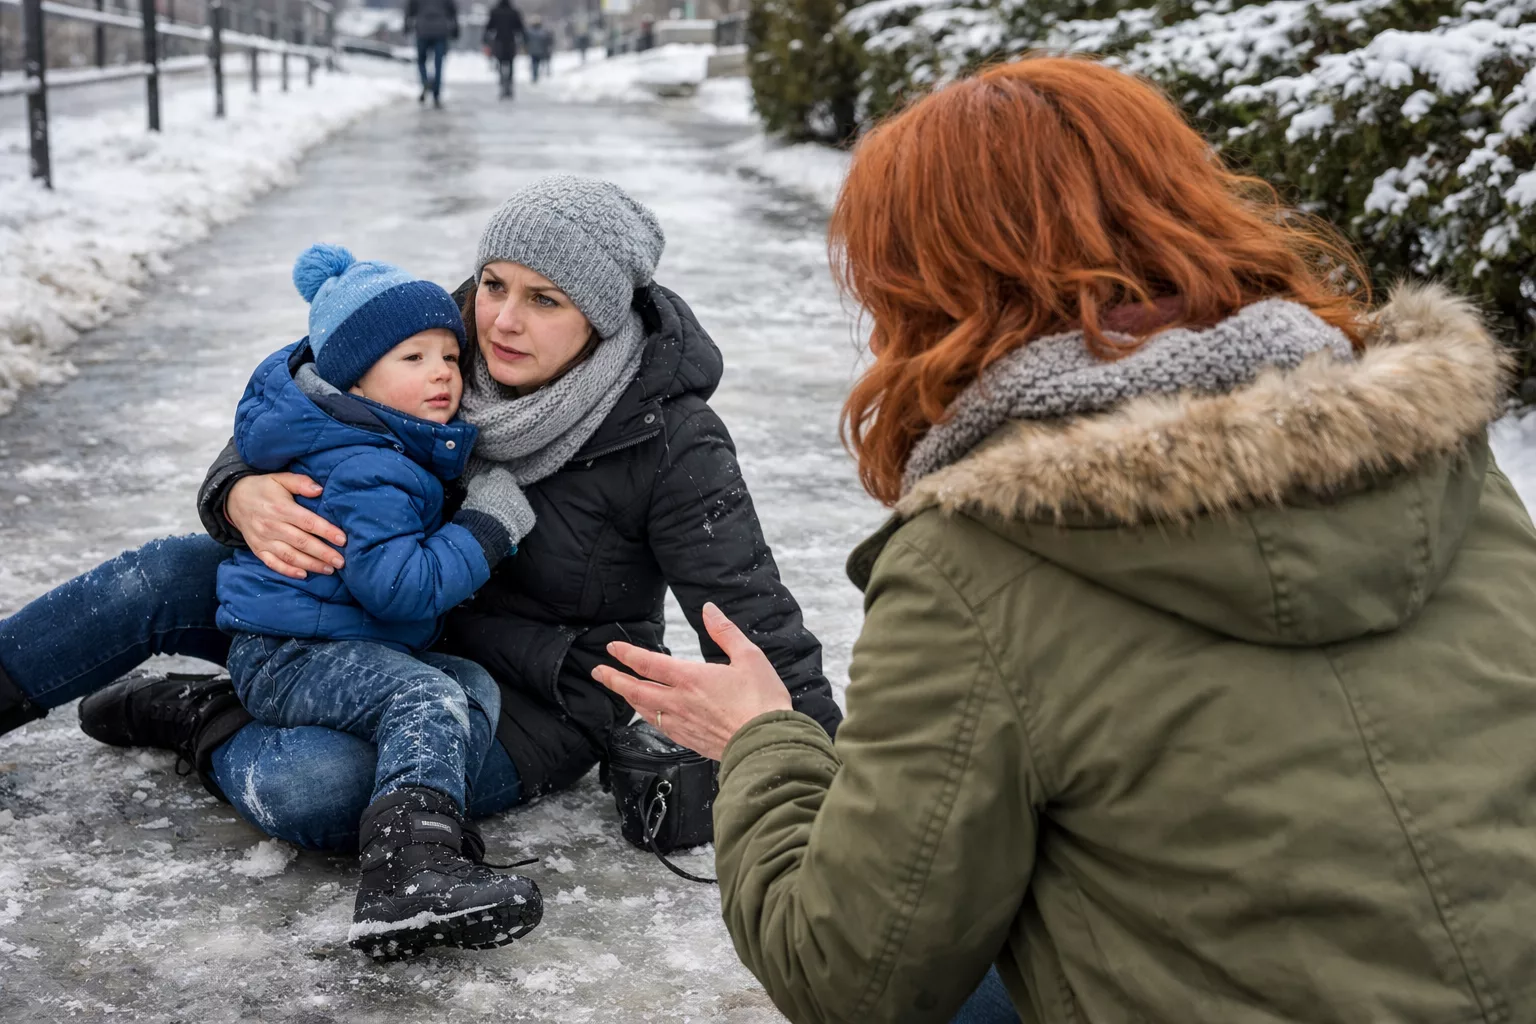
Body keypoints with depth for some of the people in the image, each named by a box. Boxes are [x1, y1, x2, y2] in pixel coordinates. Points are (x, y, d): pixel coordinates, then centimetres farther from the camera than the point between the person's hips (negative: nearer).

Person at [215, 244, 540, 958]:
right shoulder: (362, 472, -21)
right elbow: (399, 585, -28)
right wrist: (487, 531, -19)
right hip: (288, 656, -10)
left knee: (475, 685, -9)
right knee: (427, 698, -31)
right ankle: (409, 872, -49)